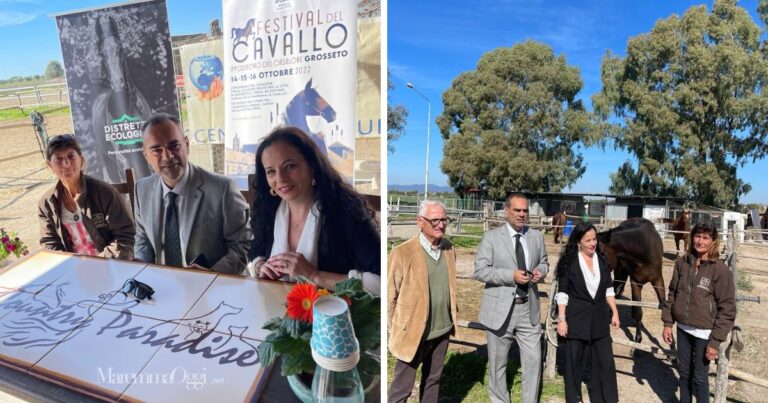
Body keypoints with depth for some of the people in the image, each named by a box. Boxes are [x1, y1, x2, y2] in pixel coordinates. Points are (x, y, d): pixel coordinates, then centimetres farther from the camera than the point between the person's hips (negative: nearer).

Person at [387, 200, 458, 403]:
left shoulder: (449, 249, 0)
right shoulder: (403, 252, -18)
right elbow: (390, 295, -11)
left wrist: (452, 319, 12)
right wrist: (395, 330, -5)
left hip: (442, 330, 6)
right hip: (413, 332, -5)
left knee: (433, 380, 23)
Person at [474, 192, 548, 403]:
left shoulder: (537, 236, 6)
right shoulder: (491, 237, -8)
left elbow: (543, 262, 17)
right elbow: (480, 270, -13)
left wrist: (540, 272, -7)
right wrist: (511, 275, -23)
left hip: (529, 309, 3)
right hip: (500, 309, -3)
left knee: (534, 360, 9)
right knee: (498, 362, 12)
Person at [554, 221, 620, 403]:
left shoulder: (602, 260, 3)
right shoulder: (569, 262, -11)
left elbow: (608, 289, 10)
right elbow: (563, 293, -10)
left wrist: (615, 312, 6)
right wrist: (561, 319, -13)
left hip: (599, 318, 4)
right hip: (576, 319, -4)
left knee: (605, 361, 8)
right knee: (574, 361, 9)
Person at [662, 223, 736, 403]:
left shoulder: (720, 270, -14)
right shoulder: (682, 262, -2)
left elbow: (727, 309, -11)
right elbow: (672, 294, 6)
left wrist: (715, 340, -13)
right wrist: (667, 323, 3)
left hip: (704, 333, -4)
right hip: (683, 329, 4)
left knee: (700, 377, 8)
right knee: (684, 372, 18)